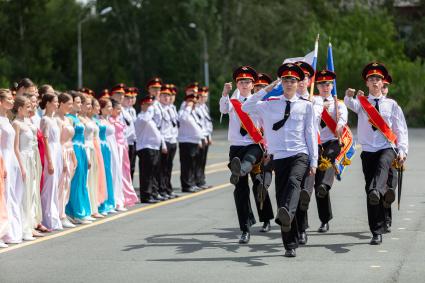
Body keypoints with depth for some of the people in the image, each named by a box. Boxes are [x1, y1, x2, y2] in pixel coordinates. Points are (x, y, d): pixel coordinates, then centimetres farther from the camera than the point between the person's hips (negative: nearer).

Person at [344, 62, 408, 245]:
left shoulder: (391, 105, 11)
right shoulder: (361, 103, 11)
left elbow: (401, 130, 10)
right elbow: (350, 104, -12)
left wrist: (402, 151, -2)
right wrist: (349, 96, -35)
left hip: (387, 149, -1)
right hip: (368, 150, 1)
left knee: (382, 165, -37)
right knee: (370, 192, -3)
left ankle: (377, 191, -66)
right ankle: (377, 232, 1)